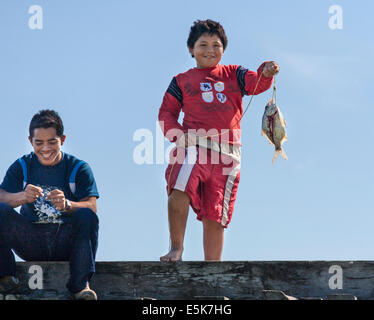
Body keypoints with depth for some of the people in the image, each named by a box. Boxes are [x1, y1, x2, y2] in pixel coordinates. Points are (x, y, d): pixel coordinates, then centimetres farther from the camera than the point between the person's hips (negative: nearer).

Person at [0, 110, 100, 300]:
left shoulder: (79, 168, 1)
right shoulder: (21, 167, 6)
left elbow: (91, 208, -11)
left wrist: (66, 205, -34)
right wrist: (22, 196, -32)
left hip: (66, 241, -1)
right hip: (31, 244, 1)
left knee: (86, 216, -30)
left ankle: (80, 284, -26)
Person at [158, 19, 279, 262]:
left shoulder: (234, 75, 19)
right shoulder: (182, 81, 16)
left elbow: (255, 83, 1)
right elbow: (166, 113, 14)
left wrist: (266, 73, -22)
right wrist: (178, 133, -6)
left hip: (227, 153, 1)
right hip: (193, 146, -1)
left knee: (215, 217, 0)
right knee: (179, 192, -28)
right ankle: (176, 247, -12)